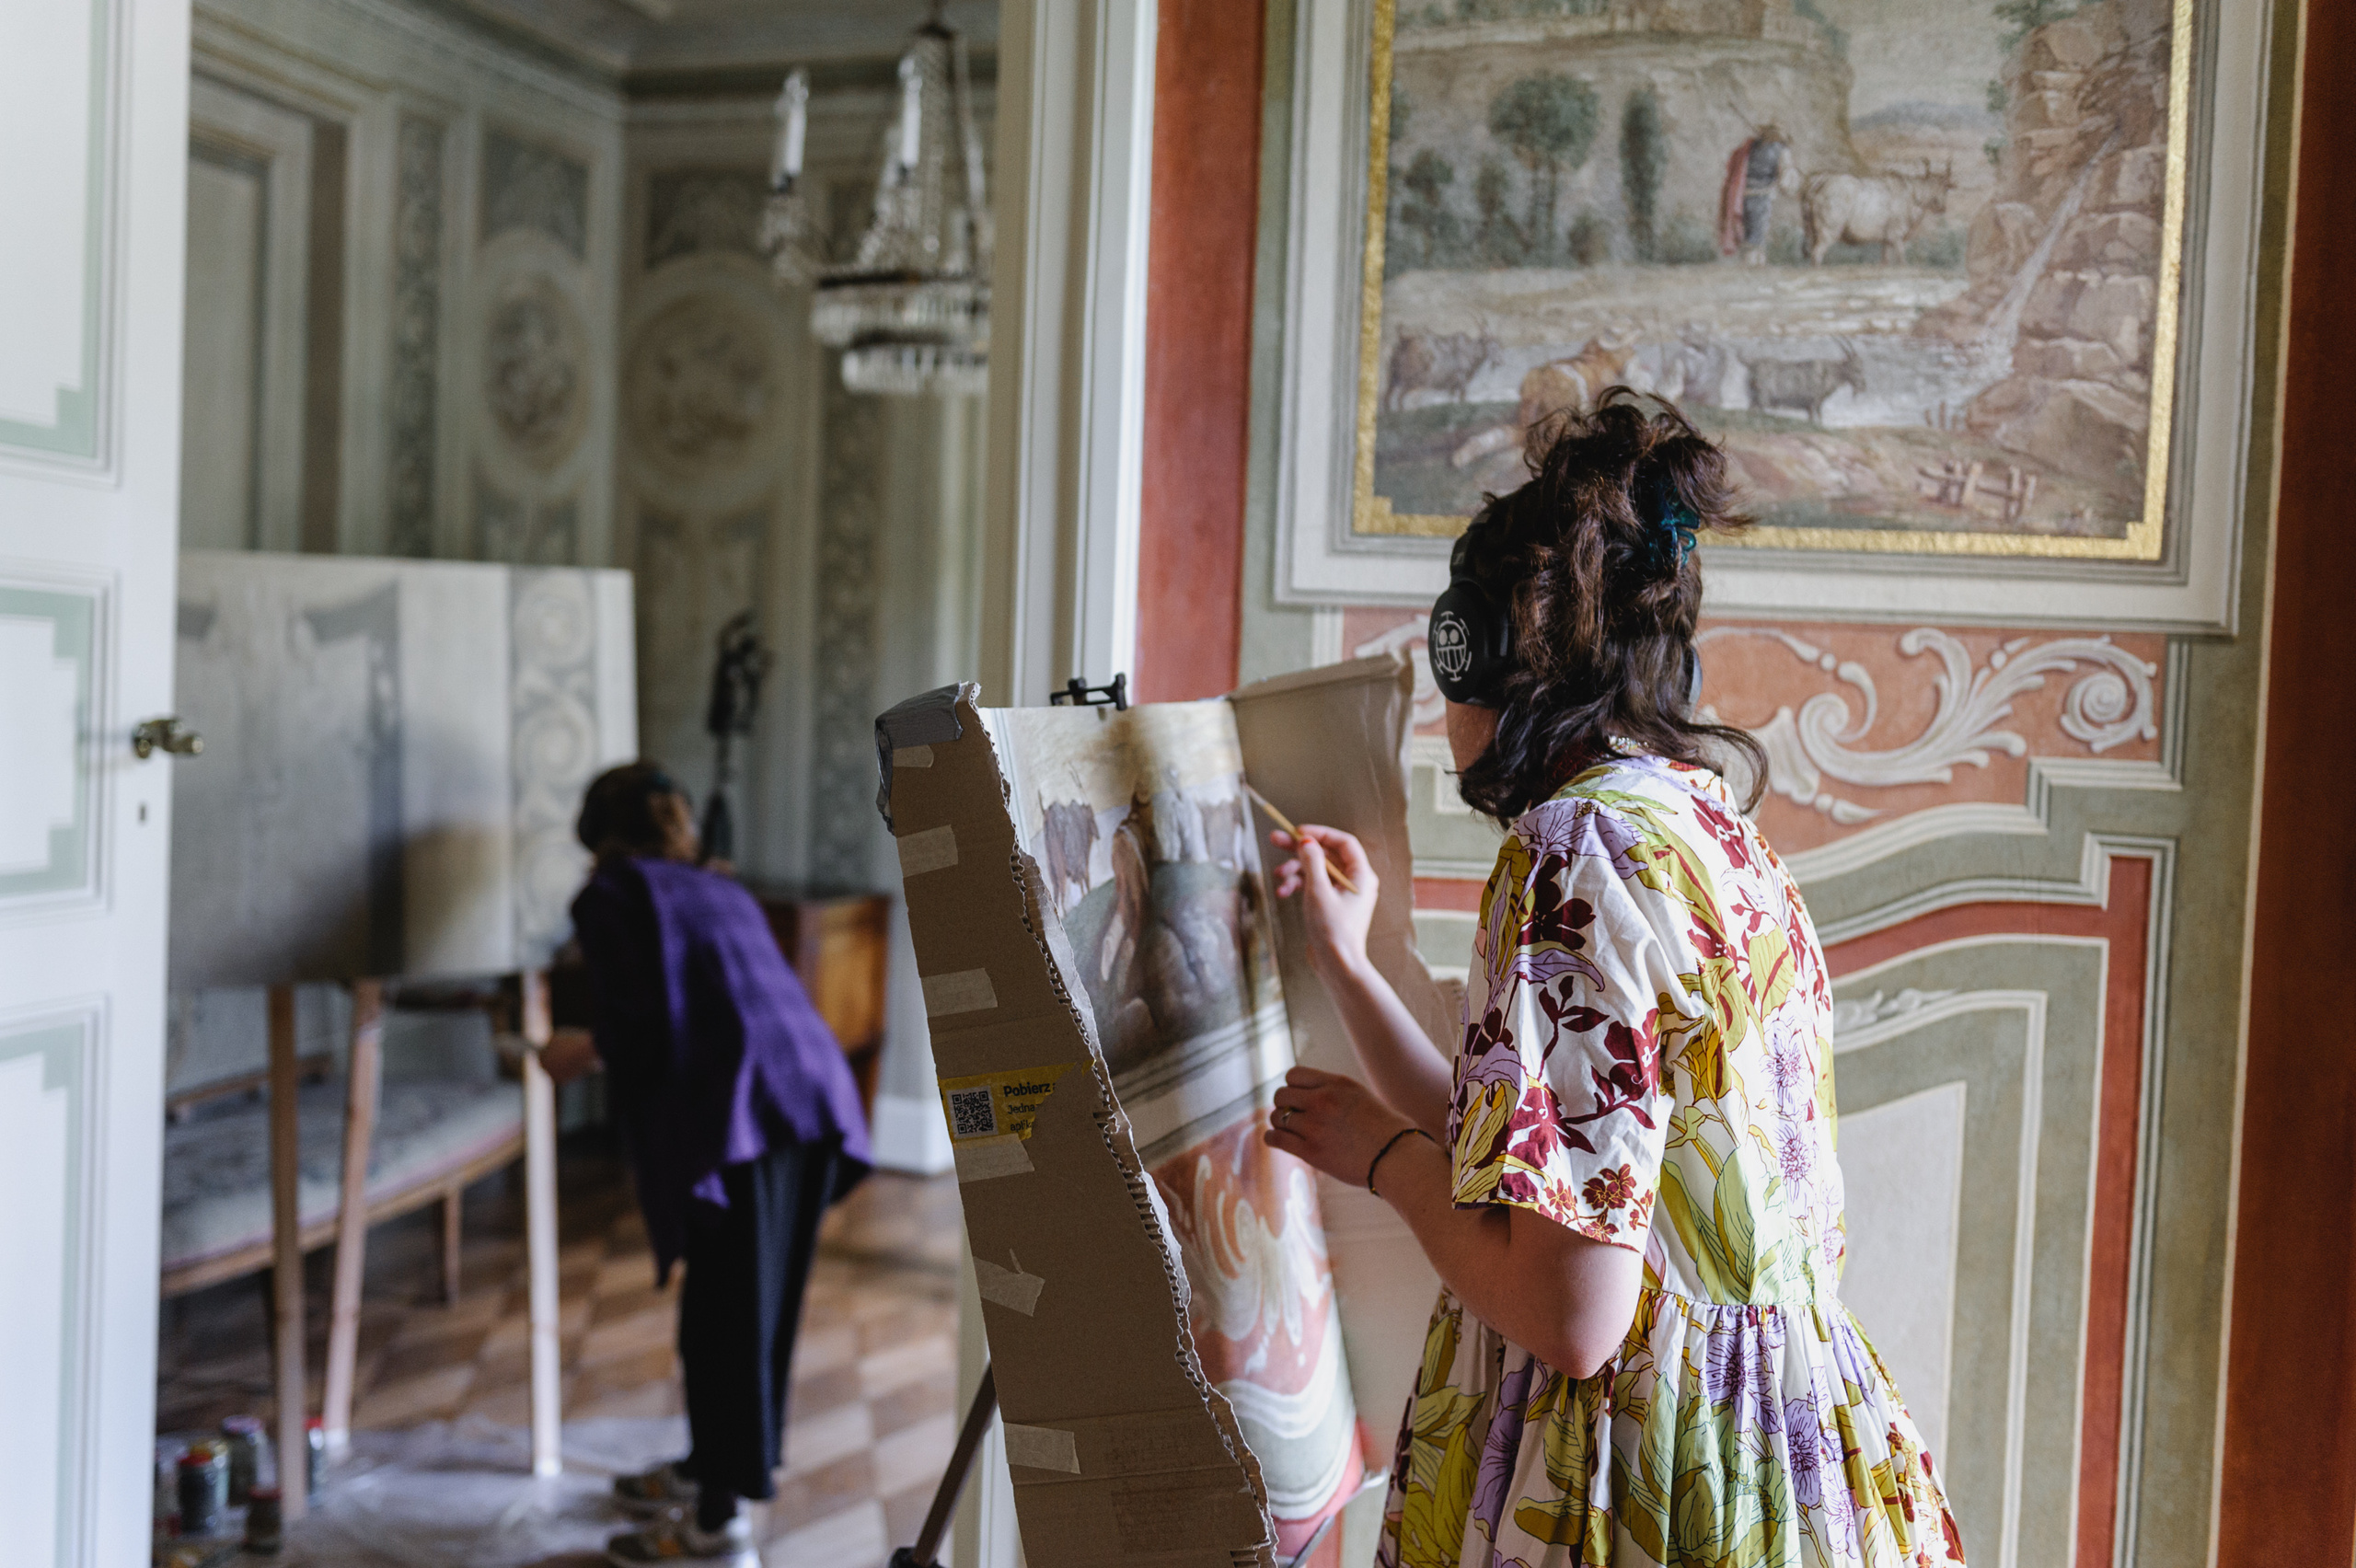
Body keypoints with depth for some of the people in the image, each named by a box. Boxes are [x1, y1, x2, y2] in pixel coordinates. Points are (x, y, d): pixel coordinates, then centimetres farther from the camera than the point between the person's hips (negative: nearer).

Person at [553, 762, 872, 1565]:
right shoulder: (722, 891, 27)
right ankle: (707, 1468, 36)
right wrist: (589, 1051, 43)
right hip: (814, 1091, 7)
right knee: (757, 1303, 19)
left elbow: (632, 1026, -2)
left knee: (723, 1314, 3)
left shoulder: (611, 895, 8)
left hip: (734, 1115, -7)